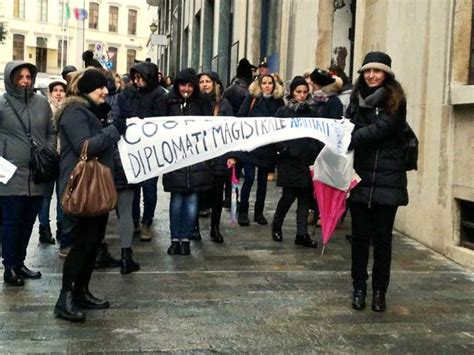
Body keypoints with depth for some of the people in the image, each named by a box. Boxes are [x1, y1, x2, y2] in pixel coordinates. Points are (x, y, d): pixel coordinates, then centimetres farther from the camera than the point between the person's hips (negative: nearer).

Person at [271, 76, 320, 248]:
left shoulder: (310, 112, 11)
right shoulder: (283, 111, 1)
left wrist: (315, 154, -2)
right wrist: (283, 149, -14)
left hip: (307, 161, 4)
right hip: (289, 161, -4)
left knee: (305, 197, 2)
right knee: (289, 195, -4)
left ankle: (302, 234, 7)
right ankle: (276, 226, 20)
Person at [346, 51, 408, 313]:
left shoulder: (394, 100, -2)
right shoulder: (357, 99, 11)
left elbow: (379, 129, -15)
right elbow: (350, 129, 2)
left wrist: (347, 141, -22)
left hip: (387, 179, -3)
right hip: (360, 176, 3)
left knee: (382, 237, 4)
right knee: (360, 235, 6)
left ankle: (379, 291, 15)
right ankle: (359, 288, 18)